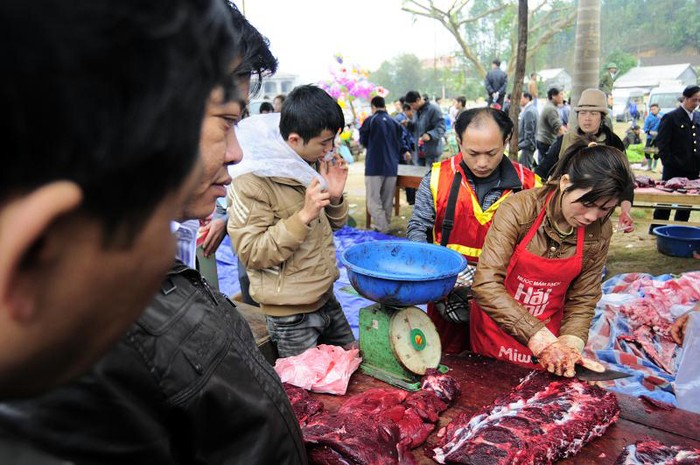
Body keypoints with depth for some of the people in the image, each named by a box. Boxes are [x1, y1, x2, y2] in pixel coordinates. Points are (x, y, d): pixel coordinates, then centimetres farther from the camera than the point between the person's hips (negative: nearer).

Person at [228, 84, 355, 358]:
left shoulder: (311, 164, 3)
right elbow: (251, 252, -22)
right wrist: (303, 216, -30)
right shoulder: (251, 181, -19)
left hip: (326, 298, 8)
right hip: (291, 313, -7)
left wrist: (335, 196, -9)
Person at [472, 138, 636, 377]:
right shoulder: (519, 209, -22)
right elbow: (486, 284, -28)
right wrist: (538, 337, -33)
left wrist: (570, 344, -19)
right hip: (494, 337, -2)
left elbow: (582, 300, -3)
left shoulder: (599, 233, -10)